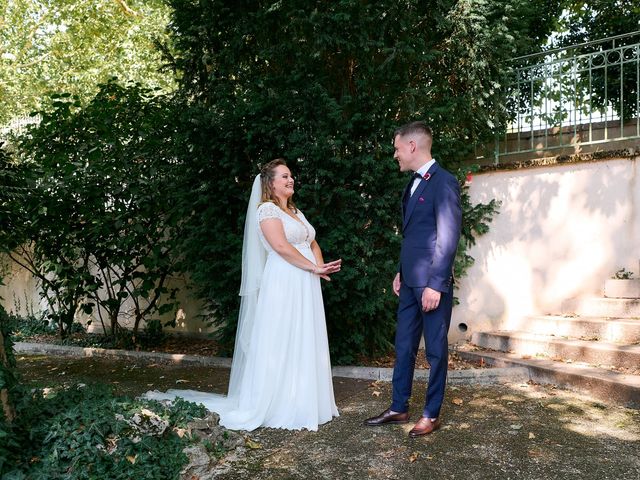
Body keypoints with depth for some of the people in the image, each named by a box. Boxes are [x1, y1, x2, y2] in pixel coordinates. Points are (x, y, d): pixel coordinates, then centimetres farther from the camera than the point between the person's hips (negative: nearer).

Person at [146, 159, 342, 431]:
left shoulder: (296, 212, 21)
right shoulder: (267, 209, -5)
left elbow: (313, 244, 19)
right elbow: (281, 247, -17)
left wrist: (321, 266, -2)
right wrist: (314, 268, -13)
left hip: (306, 286, 8)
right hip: (283, 285, -8)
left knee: (305, 345, 10)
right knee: (281, 344, -3)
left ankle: (304, 403, 19)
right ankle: (278, 406, 7)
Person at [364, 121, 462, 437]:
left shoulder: (444, 182, -13)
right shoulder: (414, 183, 14)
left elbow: (448, 238, -17)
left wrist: (435, 284, -20)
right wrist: (401, 272, 17)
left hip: (432, 282, -8)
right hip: (410, 281, 9)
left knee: (435, 349, 5)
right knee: (403, 346, 13)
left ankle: (432, 414, 18)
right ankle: (398, 408, 25)